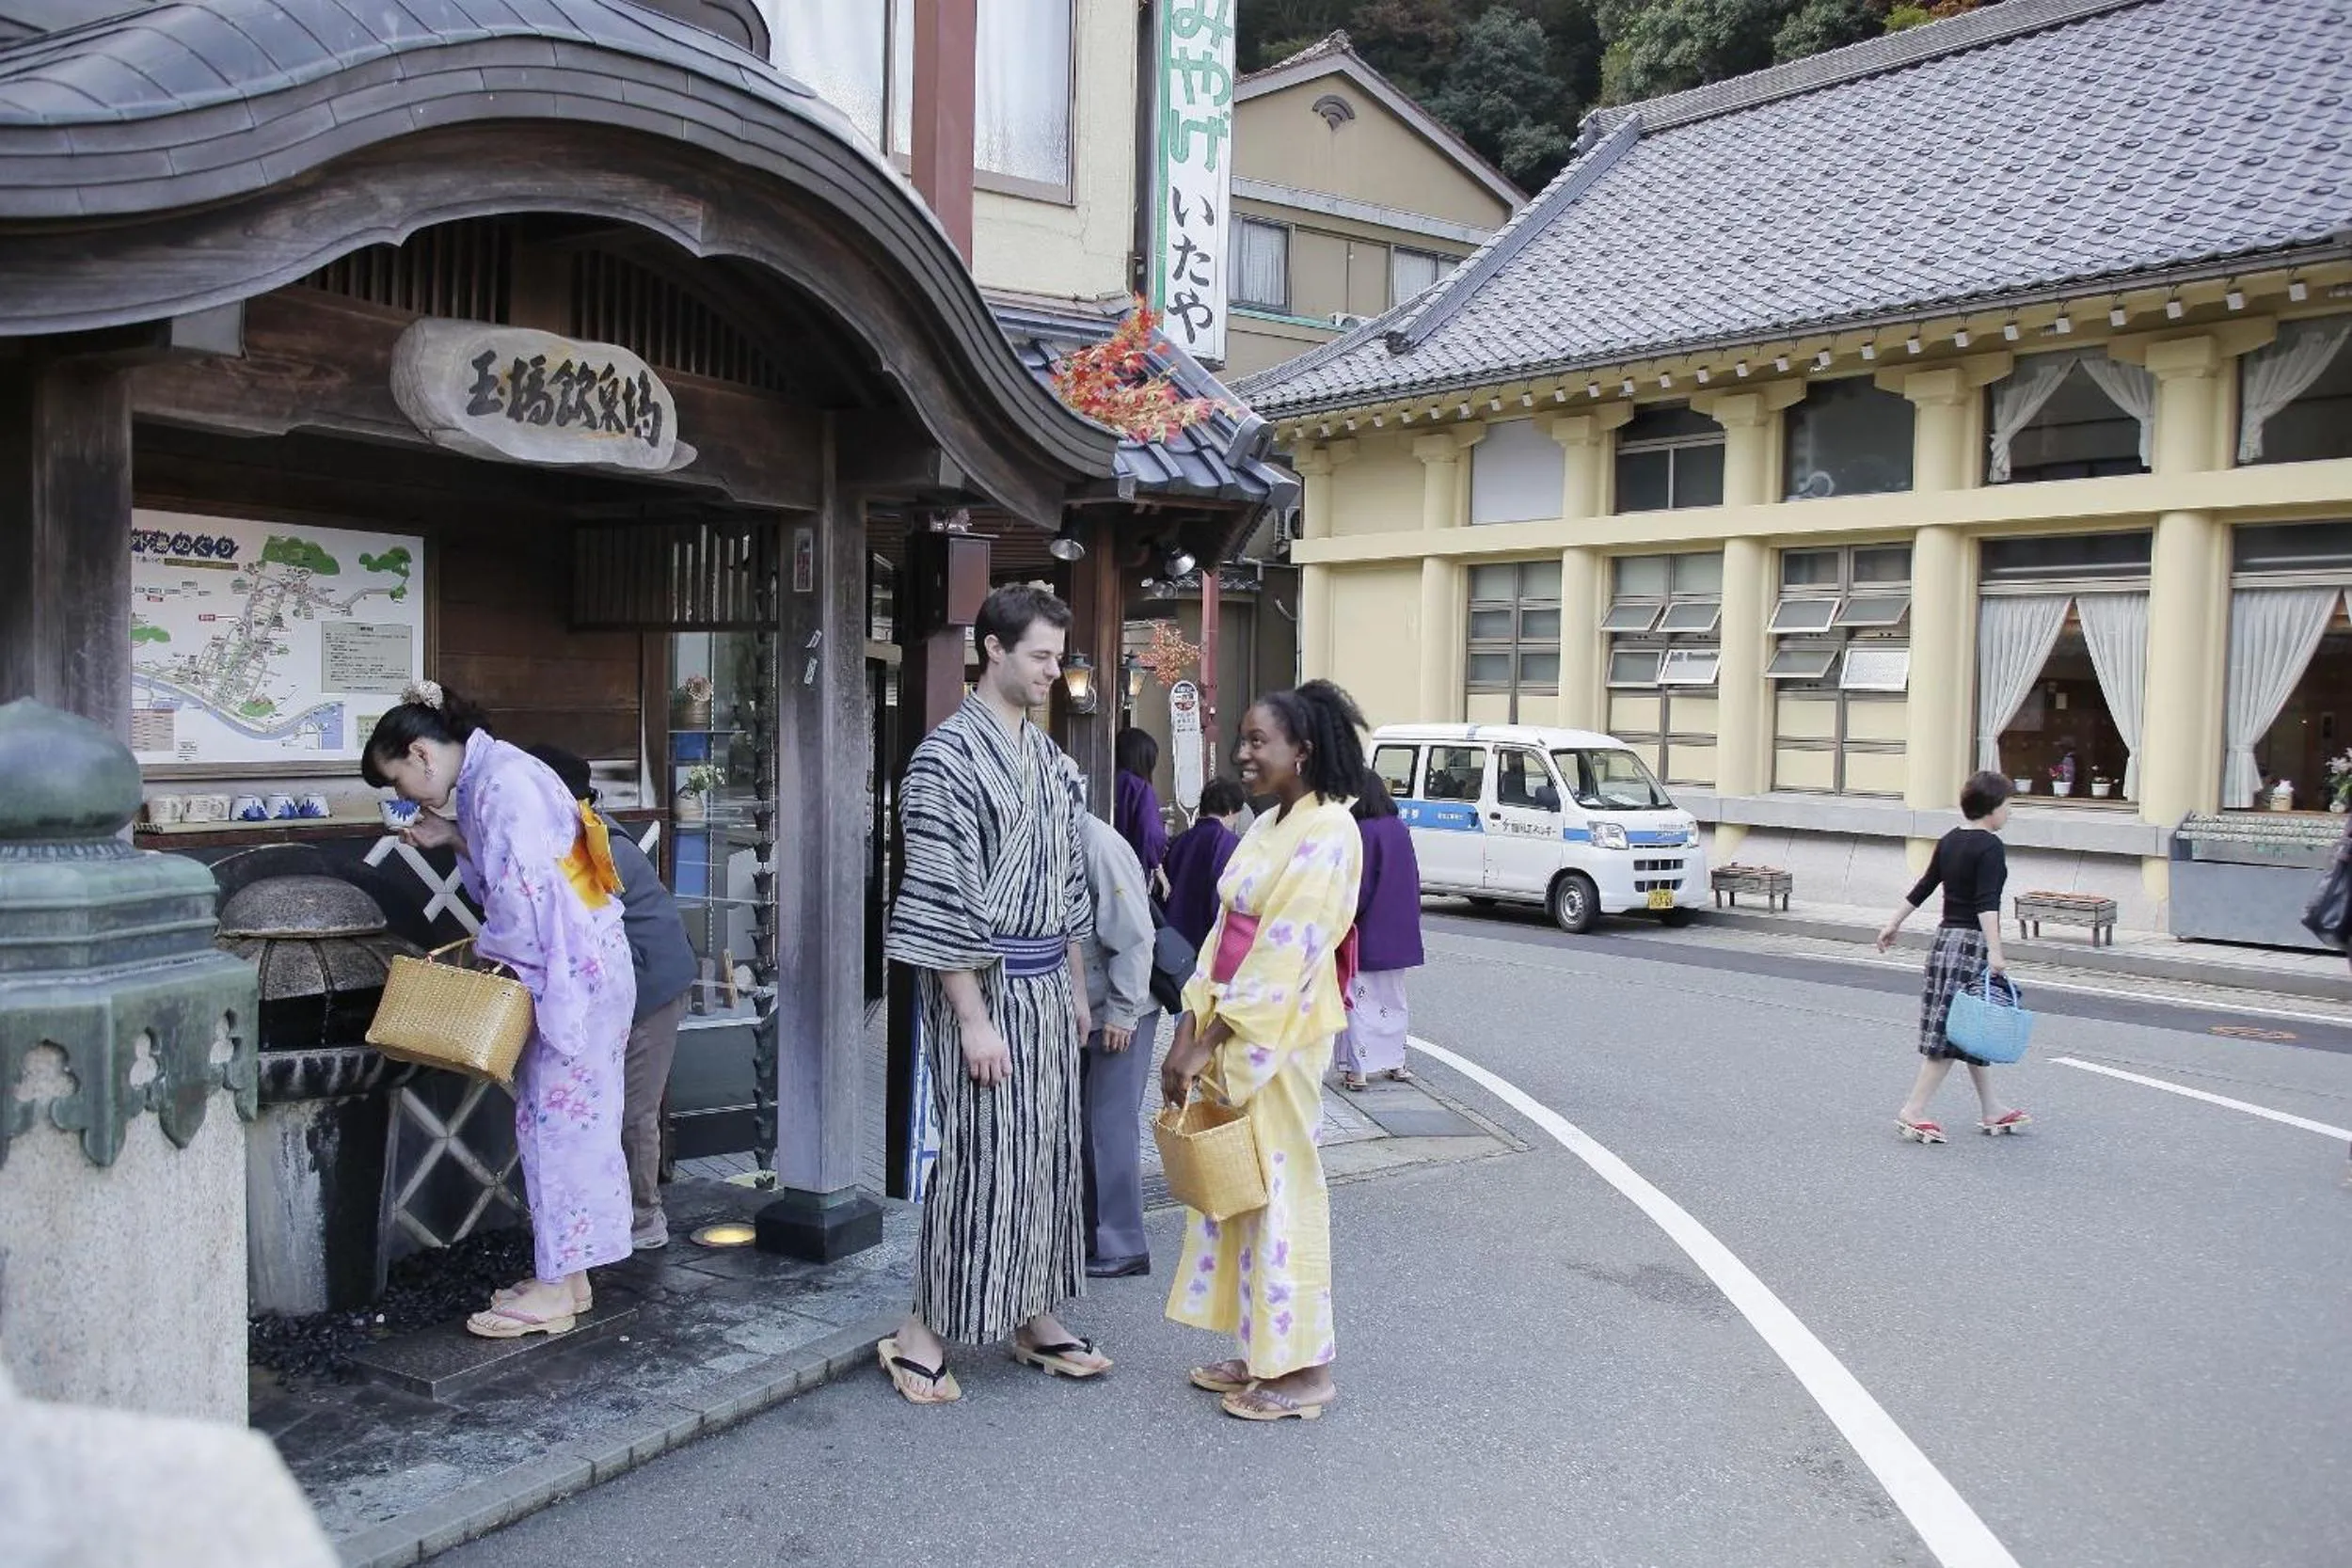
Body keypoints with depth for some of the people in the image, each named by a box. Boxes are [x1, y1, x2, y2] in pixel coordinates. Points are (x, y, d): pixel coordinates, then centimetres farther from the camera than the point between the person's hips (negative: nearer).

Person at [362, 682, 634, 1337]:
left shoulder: (503, 783, -17)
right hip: (566, 972, 10)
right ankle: (568, 1276, 23)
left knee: (556, 1121, -3)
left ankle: (554, 1292, 5)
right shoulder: (487, 779, 14)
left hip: (574, 975, -10)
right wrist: (454, 838, 8)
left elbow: (525, 895, -22)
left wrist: (488, 950, -8)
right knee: (564, 1122, 14)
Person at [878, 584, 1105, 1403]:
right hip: (985, 985, -8)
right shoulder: (949, 757, -13)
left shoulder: (1044, 755, 12)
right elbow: (941, 898, -18)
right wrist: (974, 1018, -20)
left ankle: (1034, 1317, 25)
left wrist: (1076, 988, 17)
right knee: (979, 1155, -3)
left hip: (1046, 984, 8)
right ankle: (925, 1330, 11)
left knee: (1045, 1149, 12)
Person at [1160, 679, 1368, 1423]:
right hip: (1233, 1027, 9)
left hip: (1282, 1034, -9)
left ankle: (1303, 1370, 12)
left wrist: (1209, 1043, -19)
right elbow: (1225, 934, 10)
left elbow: (1286, 952, -20)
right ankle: (1261, 1352, 25)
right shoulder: (1267, 826, 12)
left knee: (1280, 1187, 0)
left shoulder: (1327, 831, -15)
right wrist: (1190, 1029, 2)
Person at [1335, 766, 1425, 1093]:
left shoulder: (1359, 832, -17)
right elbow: (1412, 879, 11)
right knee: (1393, 998, 18)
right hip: (1399, 932, 7)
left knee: (1359, 1000, 0)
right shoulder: (1400, 829, 5)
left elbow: (1356, 885, -18)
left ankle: (1357, 1069, 1)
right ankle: (1396, 1062, 25)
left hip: (1366, 934, -7)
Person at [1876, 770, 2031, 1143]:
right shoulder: (1990, 846, -13)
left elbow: (1924, 886, 18)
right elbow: (1986, 902, -23)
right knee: (1956, 1031, -5)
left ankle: (1992, 1111, 22)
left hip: (1945, 939, 9)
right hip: (1972, 944, -9)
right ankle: (1913, 1112, -7)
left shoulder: (1950, 840, 11)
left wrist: (1895, 923, 27)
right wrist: (1995, 952, -30)